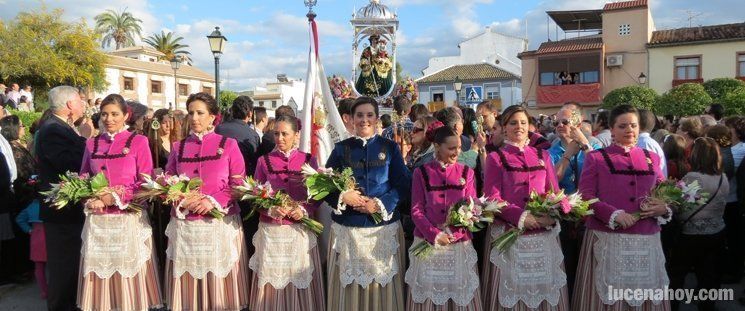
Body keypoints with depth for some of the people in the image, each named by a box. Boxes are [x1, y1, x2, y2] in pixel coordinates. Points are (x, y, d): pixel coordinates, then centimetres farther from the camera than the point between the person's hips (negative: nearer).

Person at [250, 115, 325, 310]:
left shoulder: (309, 160, 2)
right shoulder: (264, 161, 4)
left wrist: (304, 210, -15)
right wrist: (270, 209, -15)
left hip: (300, 230, 0)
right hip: (271, 231, 1)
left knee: (299, 279, 6)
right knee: (272, 278, 6)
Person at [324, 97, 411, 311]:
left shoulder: (390, 148, 4)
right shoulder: (341, 149, 5)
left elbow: (404, 185, -1)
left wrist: (380, 204, -14)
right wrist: (343, 197, -15)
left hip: (384, 226, 0)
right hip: (347, 227, 1)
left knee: (383, 282, 5)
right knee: (349, 284, 6)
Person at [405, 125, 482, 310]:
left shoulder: (466, 172, 6)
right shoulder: (422, 172, 0)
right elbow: (416, 210, -4)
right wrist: (435, 235, -16)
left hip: (459, 243, 1)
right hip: (428, 243, -1)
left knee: (459, 293, 7)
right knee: (429, 292, 8)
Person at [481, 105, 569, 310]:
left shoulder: (542, 156, 13)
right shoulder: (495, 158, 2)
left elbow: (555, 193, 10)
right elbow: (492, 198, -6)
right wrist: (521, 217, -19)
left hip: (544, 233, 3)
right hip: (509, 233, -3)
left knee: (544, 288, 9)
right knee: (511, 289, 3)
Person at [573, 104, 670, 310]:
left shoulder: (651, 158, 13)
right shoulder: (596, 158, 2)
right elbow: (585, 196, -7)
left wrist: (664, 208, -7)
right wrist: (615, 215, -19)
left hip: (646, 242, 4)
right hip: (607, 241, -3)